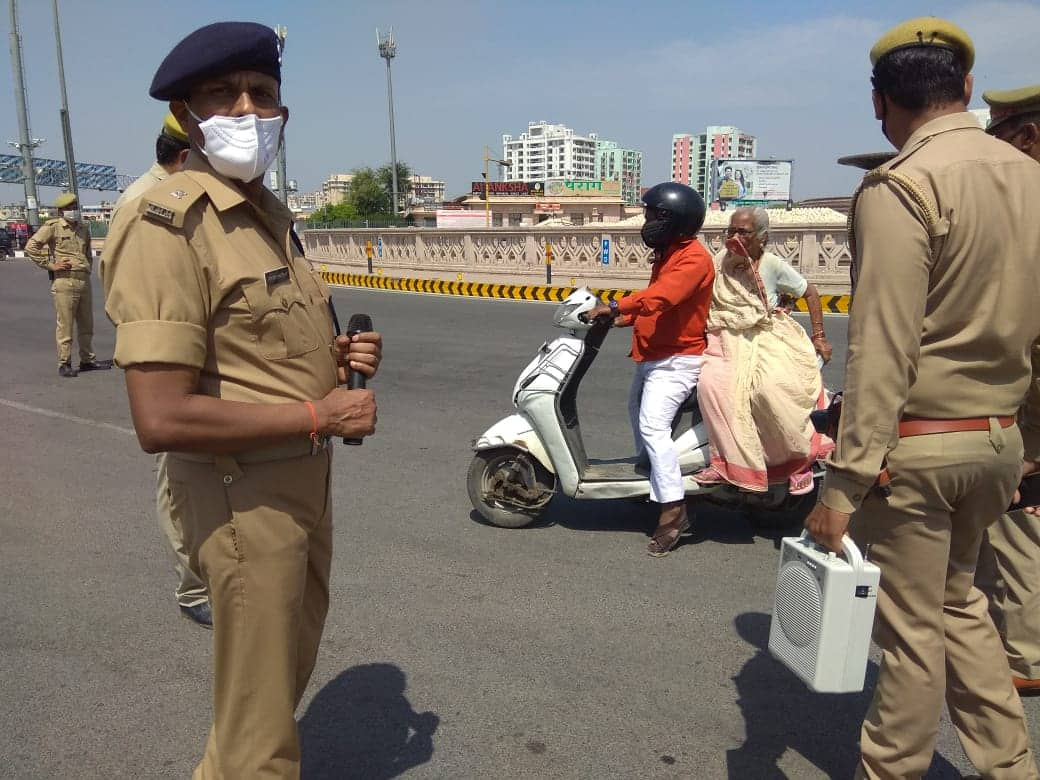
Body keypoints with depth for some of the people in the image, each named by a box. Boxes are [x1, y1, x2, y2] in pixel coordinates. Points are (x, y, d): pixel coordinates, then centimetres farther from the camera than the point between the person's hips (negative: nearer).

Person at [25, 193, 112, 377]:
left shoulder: (83, 229, 18)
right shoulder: (52, 226, -1)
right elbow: (31, 247, -6)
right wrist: (50, 265, -9)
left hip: (85, 281, 6)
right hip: (65, 281, -6)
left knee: (86, 324, 12)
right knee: (65, 325, -4)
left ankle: (88, 360, 22)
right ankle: (64, 364, 2)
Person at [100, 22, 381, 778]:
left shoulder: (270, 211, 10)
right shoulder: (166, 225, -21)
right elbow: (161, 418, -29)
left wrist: (333, 356, 0)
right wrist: (319, 415, -22)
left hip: (304, 476, 10)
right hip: (244, 494, -10)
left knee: (289, 664, 31)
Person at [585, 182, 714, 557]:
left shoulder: (693, 258, -18)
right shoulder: (669, 254, 15)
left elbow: (661, 296, -34)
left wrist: (615, 306, -36)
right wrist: (627, 318, 5)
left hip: (676, 358, -11)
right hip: (654, 354, 11)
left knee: (653, 425, -22)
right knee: (637, 408, 27)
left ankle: (673, 510, -21)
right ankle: (649, 473, 46)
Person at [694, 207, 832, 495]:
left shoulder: (772, 265, -6)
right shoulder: (721, 260, 3)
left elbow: (810, 293, 4)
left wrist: (819, 337, 4)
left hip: (769, 339, -3)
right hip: (729, 341, 3)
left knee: (771, 389, -31)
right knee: (710, 384, -26)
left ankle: (800, 461, -7)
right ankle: (727, 460, -13)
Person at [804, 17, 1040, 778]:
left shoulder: (903, 187, -15)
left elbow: (882, 350, -21)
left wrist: (844, 480, -19)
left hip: (918, 441, -7)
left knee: (911, 628, 6)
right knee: (958, 602, 23)